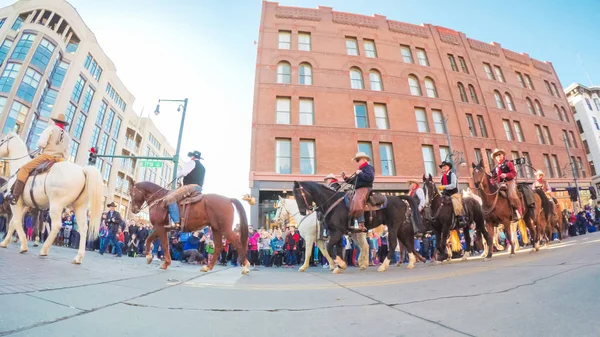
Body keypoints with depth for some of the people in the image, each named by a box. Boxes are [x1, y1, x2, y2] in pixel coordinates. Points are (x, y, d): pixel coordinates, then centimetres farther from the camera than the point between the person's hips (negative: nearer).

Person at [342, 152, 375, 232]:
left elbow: (370, 177, -21)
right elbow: (353, 181, 27)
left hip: (364, 189, -11)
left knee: (357, 202, -32)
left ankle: (361, 225, -35)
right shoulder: (360, 170, 25)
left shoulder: (368, 167, -2)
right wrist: (345, 178, 15)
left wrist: (360, 174, -16)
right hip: (358, 190, 11)